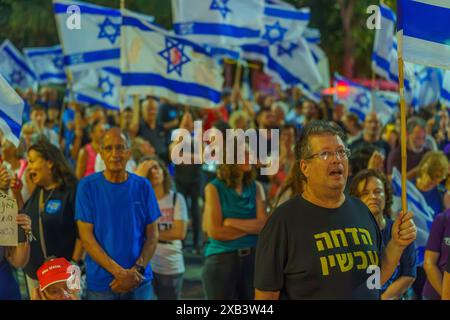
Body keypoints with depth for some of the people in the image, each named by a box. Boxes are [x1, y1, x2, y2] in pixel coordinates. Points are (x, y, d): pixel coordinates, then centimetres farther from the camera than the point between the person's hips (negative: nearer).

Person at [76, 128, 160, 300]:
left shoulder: (143, 186, 2)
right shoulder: (87, 186, -4)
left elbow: (152, 236, 3)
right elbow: (86, 237, -8)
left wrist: (136, 270, -12)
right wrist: (119, 272, -16)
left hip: (139, 282, 2)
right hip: (100, 283, -2)